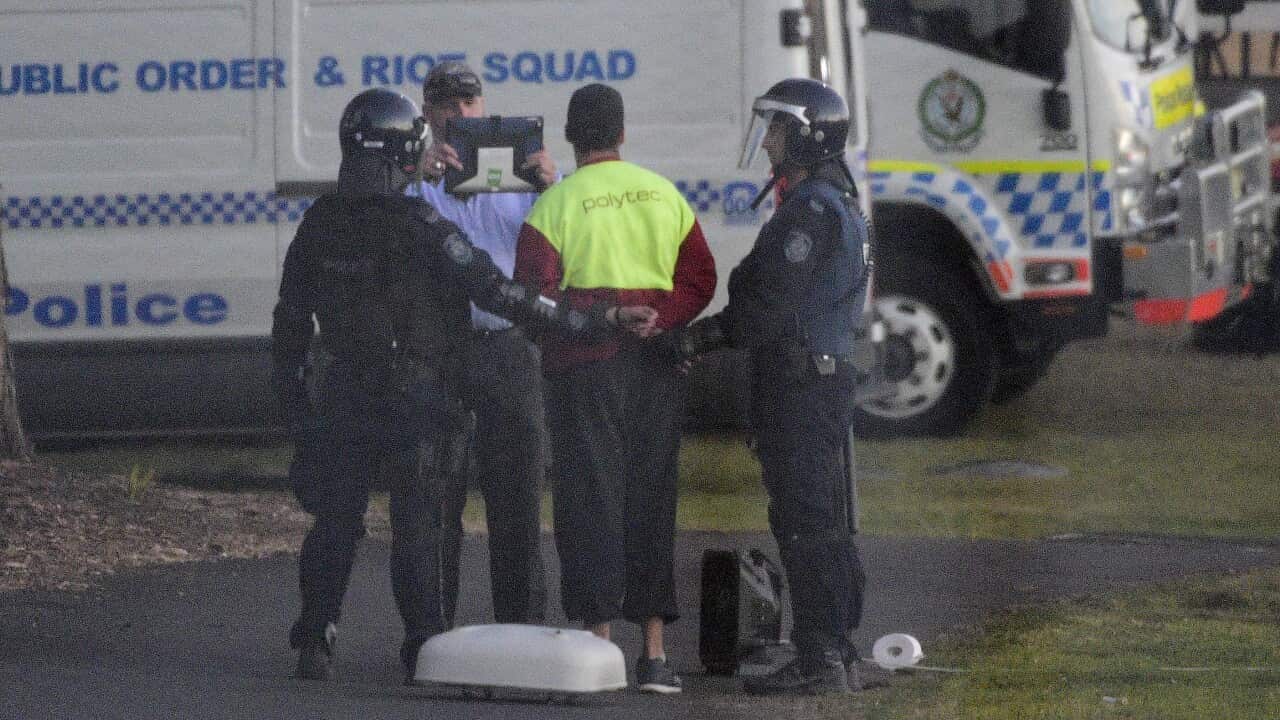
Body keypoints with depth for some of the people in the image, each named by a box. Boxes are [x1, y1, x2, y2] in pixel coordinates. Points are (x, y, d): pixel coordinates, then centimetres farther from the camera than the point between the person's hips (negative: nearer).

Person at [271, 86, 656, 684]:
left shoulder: (319, 225, 0)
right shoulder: (419, 227, -16)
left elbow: (290, 322, 7)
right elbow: (500, 294, -20)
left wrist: (293, 403, 18)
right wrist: (595, 321, -19)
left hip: (343, 400, 4)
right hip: (416, 402, -4)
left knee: (336, 521, 14)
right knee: (417, 524, 4)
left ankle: (314, 640, 12)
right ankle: (423, 650, 5)